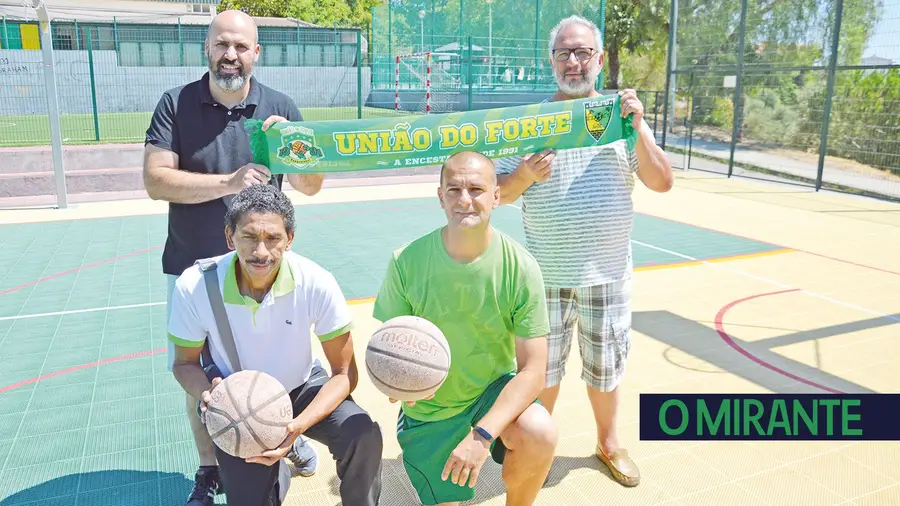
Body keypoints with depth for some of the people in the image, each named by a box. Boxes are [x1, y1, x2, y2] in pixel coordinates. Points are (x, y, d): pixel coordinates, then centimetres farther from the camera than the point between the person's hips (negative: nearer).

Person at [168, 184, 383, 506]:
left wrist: (299, 424, -34)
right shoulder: (193, 287, -24)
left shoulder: (317, 284, -27)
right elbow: (185, 363, -7)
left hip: (302, 387, -1)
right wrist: (207, 395, -30)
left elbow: (344, 373, -18)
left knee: (363, 436, -28)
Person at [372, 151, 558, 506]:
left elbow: (532, 370, -18)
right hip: (428, 408, 1)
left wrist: (483, 434, -30)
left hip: (495, 387, 0)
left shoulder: (520, 267, -18)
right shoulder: (406, 261, -17)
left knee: (540, 436, -29)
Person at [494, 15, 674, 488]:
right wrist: (524, 176, -21)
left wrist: (638, 126, -14)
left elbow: (662, 182, -3)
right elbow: (500, 192, 0)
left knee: (605, 370, 16)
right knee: (542, 370, 11)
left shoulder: (622, 116, 3)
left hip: (608, 275, 1)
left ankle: (608, 442, 40)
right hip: (547, 275, -1)